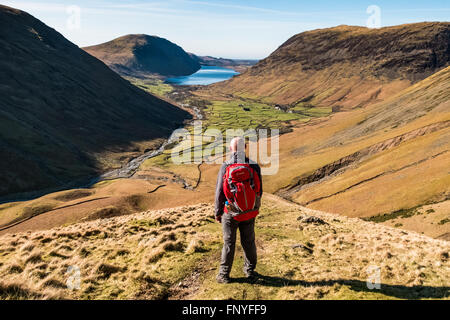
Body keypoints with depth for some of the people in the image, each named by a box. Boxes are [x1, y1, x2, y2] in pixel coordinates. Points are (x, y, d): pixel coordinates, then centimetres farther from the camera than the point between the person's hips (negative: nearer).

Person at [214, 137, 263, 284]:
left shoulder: (225, 166, -13)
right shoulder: (254, 166, -7)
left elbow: (219, 192, -10)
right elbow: (259, 191, 1)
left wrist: (218, 212, 3)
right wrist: (255, 209, 16)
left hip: (230, 212, -2)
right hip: (249, 213, 2)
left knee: (228, 244, 9)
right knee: (249, 242, 17)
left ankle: (224, 275, 18)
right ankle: (250, 271, 31)